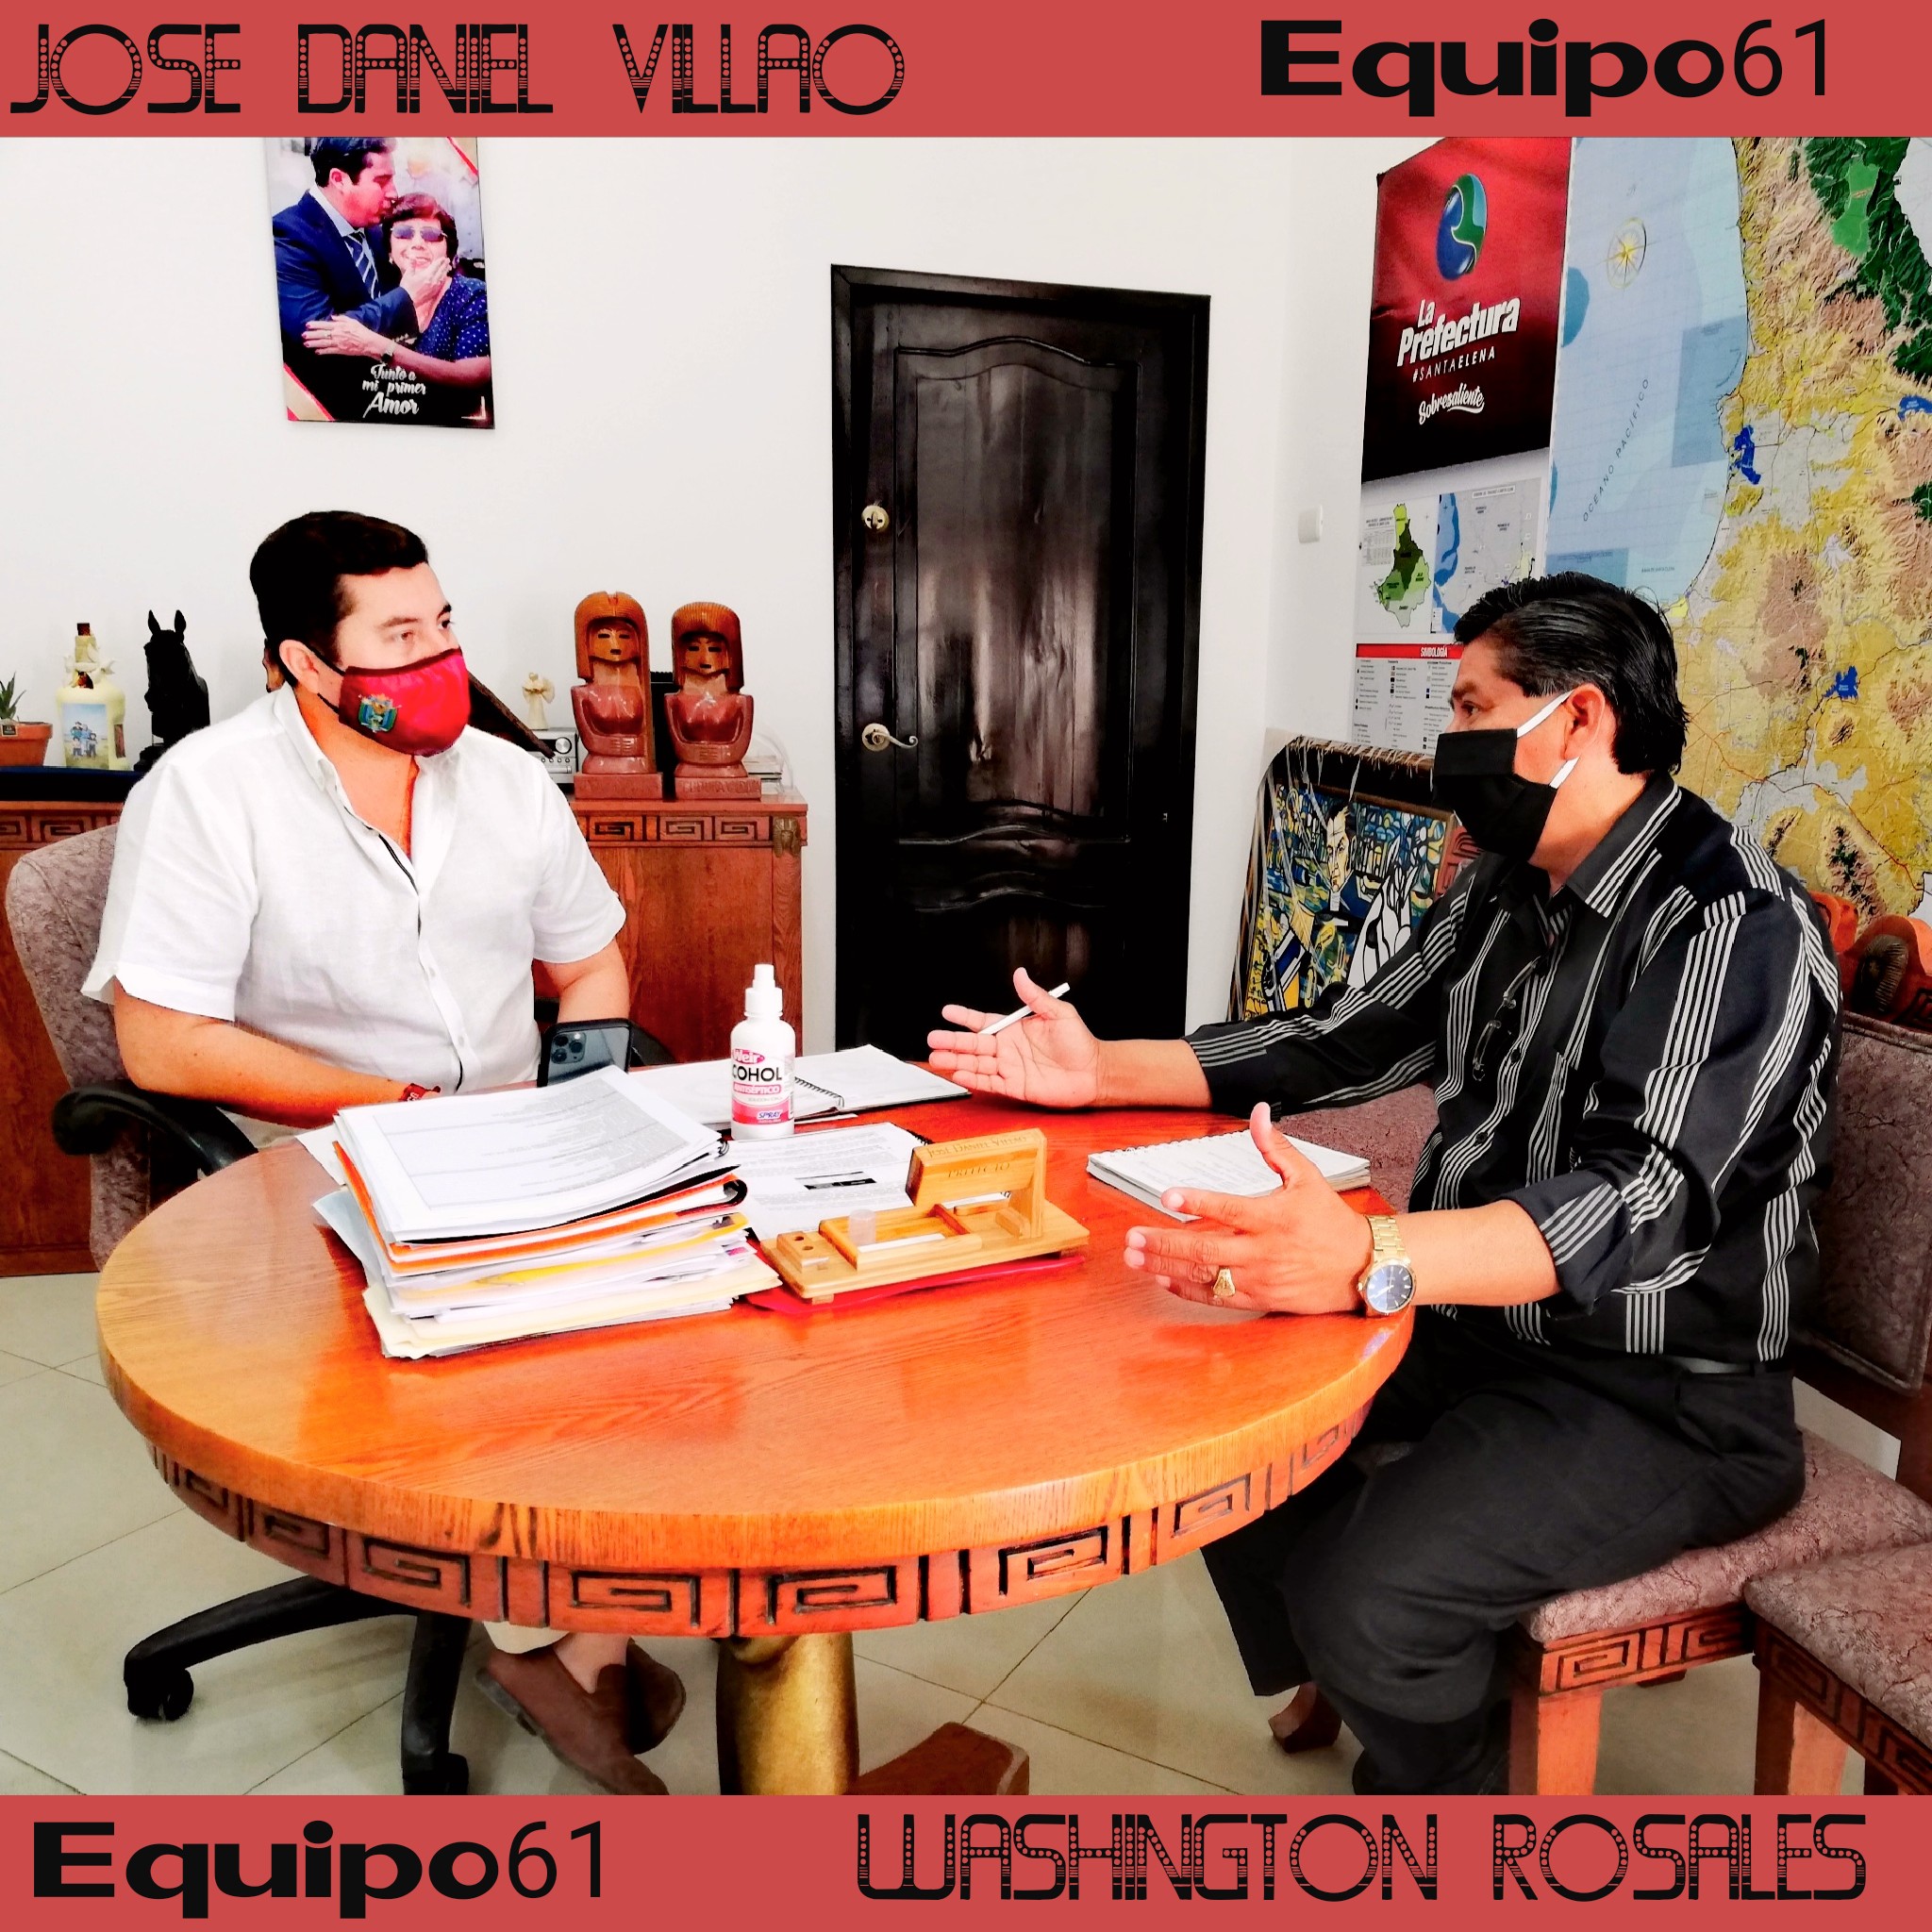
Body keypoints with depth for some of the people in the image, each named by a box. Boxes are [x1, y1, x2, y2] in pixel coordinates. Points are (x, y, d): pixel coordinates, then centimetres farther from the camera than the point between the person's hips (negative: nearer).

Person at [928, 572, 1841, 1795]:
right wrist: (1101, 1072, 5)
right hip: (1480, 1321, 9)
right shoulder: (1505, 896, 7)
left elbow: (1643, 1200, -33)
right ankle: (1348, 1682, 26)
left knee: (1368, 1597, -24)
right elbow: (1345, 1041, 12)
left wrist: (1370, 1261, -51)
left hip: (1663, 1391, -8)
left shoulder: (1733, 921, -21)